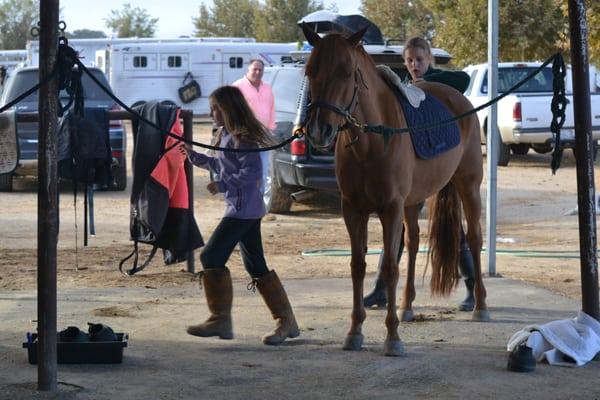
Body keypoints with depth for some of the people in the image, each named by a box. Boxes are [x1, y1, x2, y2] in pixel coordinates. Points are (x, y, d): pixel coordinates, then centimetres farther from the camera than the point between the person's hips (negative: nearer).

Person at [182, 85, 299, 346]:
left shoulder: (241, 138, -15)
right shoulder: (227, 136, 16)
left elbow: (253, 172, -24)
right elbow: (222, 167, 29)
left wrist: (222, 184, -24)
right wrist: (194, 156, 25)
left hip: (243, 209, -10)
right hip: (246, 209, 10)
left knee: (211, 257, -9)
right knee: (256, 266, 11)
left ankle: (220, 320, -7)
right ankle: (286, 322, 12)